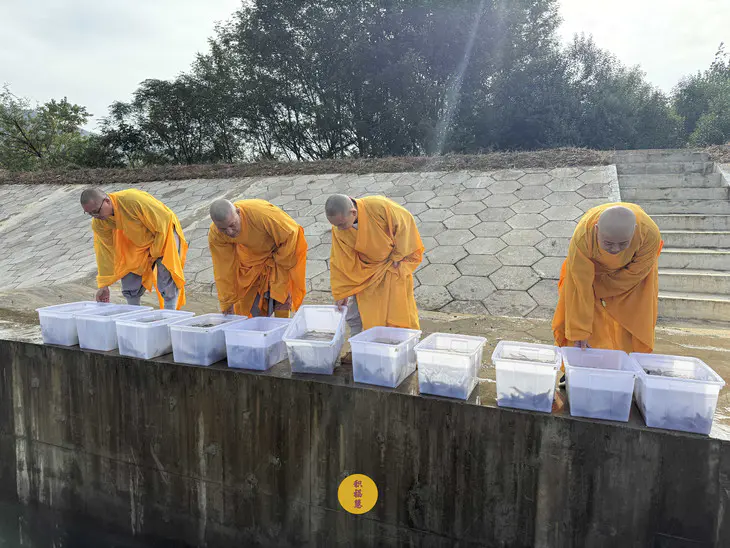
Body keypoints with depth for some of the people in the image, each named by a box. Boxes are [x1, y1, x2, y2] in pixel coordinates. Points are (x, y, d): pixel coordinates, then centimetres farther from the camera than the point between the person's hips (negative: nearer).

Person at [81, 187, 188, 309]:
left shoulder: (132, 200, -34)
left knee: (167, 283, -14)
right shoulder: (98, 223, -13)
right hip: (137, 244, 6)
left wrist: (155, 252, -18)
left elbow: (164, 219, -27)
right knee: (129, 281, 4)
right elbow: (104, 251, -8)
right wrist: (104, 285, -10)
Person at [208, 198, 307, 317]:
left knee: (280, 298, -9)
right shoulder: (215, 235, -26)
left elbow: (291, 233, -27)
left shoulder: (261, 213, -42)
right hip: (250, 257, 4)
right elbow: (224, 269, -16)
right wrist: (227, 303, -11)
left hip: (278, 251, -3)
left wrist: (279, 263, -16)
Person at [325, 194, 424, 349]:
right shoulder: (338, 231, -20)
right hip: (366, 268, 3)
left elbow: (405, 221, -19)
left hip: (394, 262, -3)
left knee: (398, 306, -2)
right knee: (353, 310, 2)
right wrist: (341, 293, -9)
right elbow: (340, 263, -11)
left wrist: (398, 255, -14)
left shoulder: (378, 206, -33)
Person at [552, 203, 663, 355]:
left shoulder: (650, 234, -38)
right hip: (592, 264, 0)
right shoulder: (582, 238, -41)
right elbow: (581, 287, -36)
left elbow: (636, 273, -22)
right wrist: (580, 331, -33)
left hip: (629, 269, 1)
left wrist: (596, 288, -18)